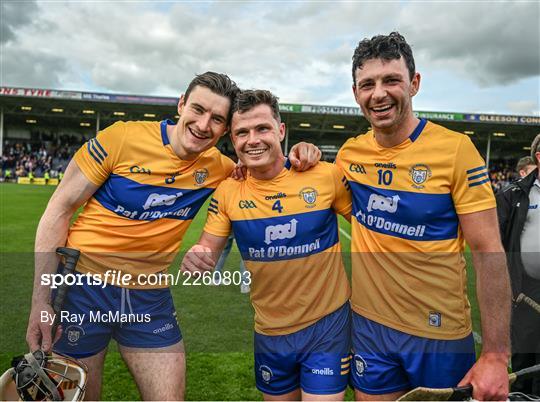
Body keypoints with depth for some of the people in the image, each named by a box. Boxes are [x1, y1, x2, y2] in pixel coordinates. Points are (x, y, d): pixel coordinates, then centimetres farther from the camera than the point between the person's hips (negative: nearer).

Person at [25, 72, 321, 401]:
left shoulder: (217, 168, -3)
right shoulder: (123, 138, -14)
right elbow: (60, 210, -9)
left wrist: (299, 156, -12)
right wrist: (41, 300, -12)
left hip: (151, 297, 3)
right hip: (84, 285, -2)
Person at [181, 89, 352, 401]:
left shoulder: (327, 176, -15)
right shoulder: (227, 192, -8)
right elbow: (209, 249, -1)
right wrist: (196, 258, -25)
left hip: (327, 324, -3)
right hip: (270, 331, 3)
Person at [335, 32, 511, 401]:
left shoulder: (455, 149, -13)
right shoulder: (349, 153, -2)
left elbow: (488, 252, -12)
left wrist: (496, 354, -15)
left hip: (441, 332, -3)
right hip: (369, 324, 4)